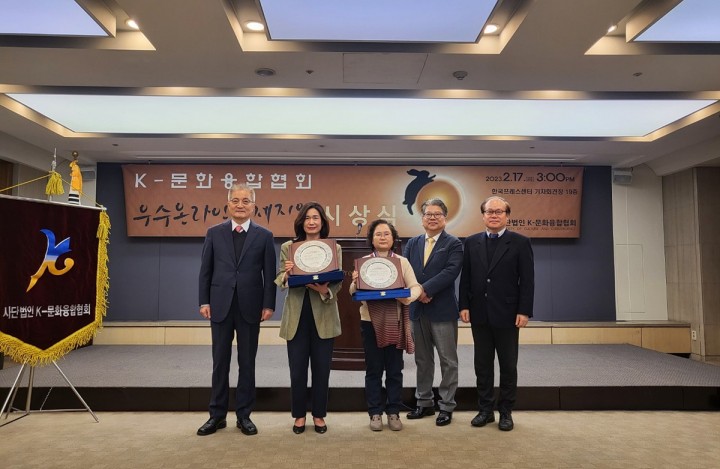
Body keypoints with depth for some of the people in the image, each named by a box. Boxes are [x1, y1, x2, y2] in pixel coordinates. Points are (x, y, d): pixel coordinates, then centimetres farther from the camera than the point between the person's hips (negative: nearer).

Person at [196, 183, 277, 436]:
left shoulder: (264, 235, 2)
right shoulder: (214, 233, 5)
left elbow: (269, 273, 0)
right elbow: (205, 270, 5)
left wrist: (268, 304, -5)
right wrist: (204, 301, -1)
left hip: (250, 307, -1)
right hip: (221, 306, 1)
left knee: (247, 363, 7)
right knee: (220, 362, 9)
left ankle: (244, 415, 19)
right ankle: (217, 415, 21)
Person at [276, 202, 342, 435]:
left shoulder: (334, 248, 2)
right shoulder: (287, 247, 5)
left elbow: (338, 282, -3)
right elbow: (280, 279, 0)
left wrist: (324, 290, -24)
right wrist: (286, 274, -23)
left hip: (323, 315, 0)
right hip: (297, 315, 0)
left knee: (321, 368, 8)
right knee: (297, 369, 6)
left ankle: (319, 415, 25)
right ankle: (299, 415, 24)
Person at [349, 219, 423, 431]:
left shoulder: (402, 262, 4)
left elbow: (416, 286, -1)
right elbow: (353, 293, 0)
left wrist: (408, 297, -22)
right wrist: (355, 283, -21)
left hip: (395, 322, 0)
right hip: (371, 321, 0)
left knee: (394, 370, 8)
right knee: (373, 369, 7)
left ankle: (394, 412, 21)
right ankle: (375, 413, 19)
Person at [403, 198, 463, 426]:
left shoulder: (453, 244, -2)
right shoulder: (412, 243, 12)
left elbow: (451, 271, -16)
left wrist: (425, 289, -21)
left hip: (443, 310, -4)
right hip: (417, 309, 5)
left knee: (448, 361, 4)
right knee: (422, 360, 14)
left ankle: (446, 406, 16)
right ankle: (424, 402, 27)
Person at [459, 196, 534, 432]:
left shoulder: (520, 242, -2)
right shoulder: (472, 242, 6)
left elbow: (527, 280, -5)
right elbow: (465, 278, 6)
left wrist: (524, 311, -11)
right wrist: (464, 306, -1)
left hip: (507, 314, -2)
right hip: (479, 314, 3)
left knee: (508, 365, 8)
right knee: (482, 364, 10)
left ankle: (506, 411, 21)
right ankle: (485, 409, 22)